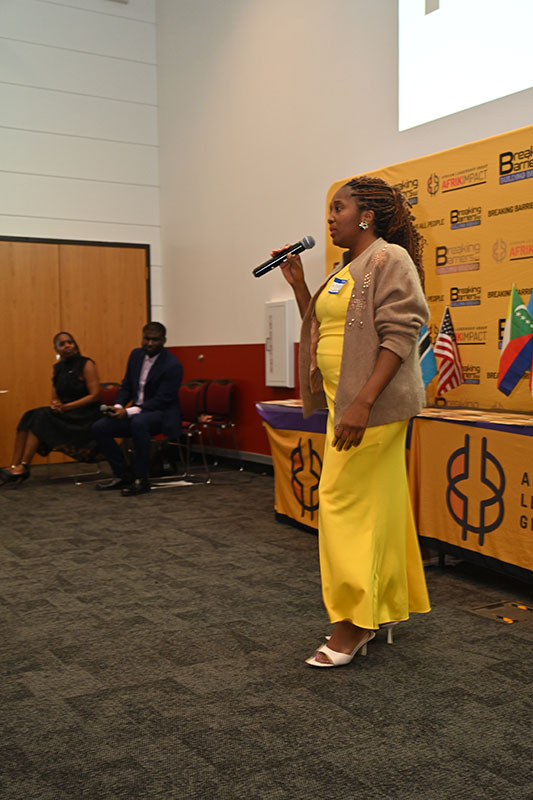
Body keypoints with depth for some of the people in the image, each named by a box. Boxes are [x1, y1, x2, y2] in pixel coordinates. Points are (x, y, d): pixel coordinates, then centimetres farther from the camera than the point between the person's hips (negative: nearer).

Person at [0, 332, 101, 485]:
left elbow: (94, 395, -11)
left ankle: (23, 467, -26)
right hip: (64, 414, 6)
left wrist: (66, 406, -16)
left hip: (84, 417, -6)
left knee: (42, 416, -25)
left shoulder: (86, 364, -4)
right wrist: (55, 405, -10)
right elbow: (55, 398, 16)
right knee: (29, 416, -17)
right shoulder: (58, 368, 15)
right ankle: (14, 466, -27)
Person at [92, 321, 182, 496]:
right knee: (99, 428, -10)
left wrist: (129, 412, -25)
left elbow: (162, 400, -20)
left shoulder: (172, 365, -16)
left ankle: (141, 479, -26)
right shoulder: (136, 355, 7)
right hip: (135, 412, 7)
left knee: (138, 423, -39)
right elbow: (126, 385, 14)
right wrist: (118, 406, -7)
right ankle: (123, 475, 1)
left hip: (162, 413, -7)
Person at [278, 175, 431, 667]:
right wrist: (298, 285, 13)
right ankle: (382, 613, 22)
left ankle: (353, 623, 2)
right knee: (376, 507, 13)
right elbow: (320, 330, 22)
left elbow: (400, 336, -19)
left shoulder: (389, 259, -9)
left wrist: (363, 404, -26)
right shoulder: (347, 269, 19)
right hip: (345, 400, 9)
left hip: (372, 404, -9)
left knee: (346, 502, -8)